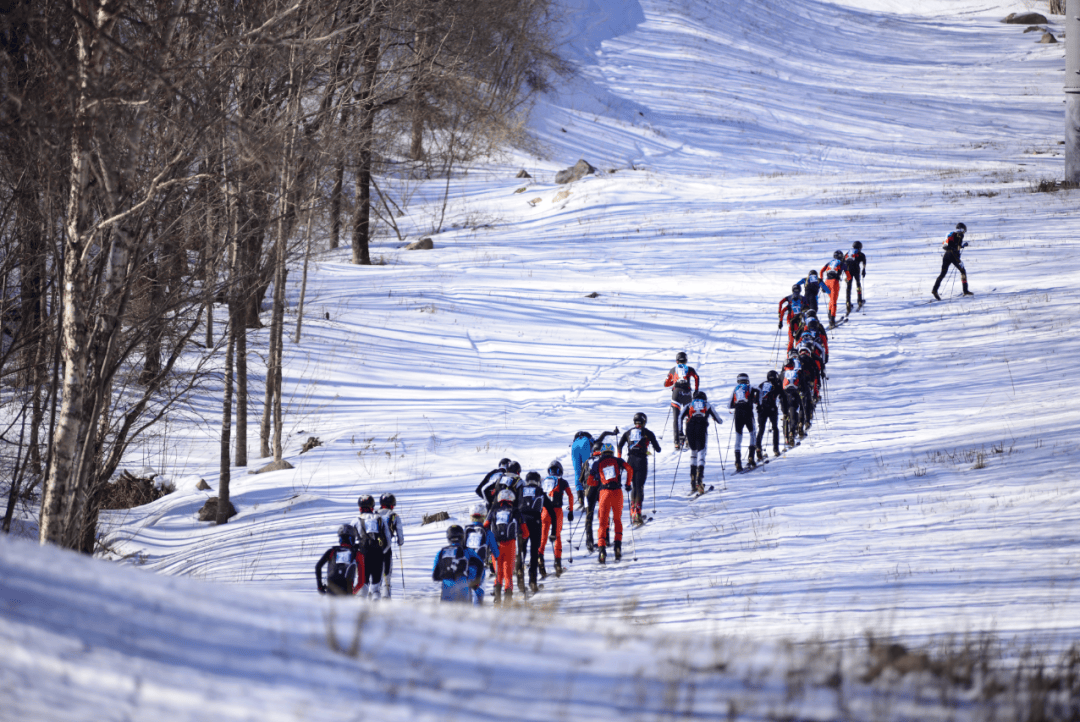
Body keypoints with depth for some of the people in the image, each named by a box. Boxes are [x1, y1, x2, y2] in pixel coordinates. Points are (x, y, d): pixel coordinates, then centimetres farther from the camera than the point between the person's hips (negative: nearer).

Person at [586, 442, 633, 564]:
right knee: (618, 520, 19)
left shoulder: (597, 464, 10)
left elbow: (589, 482, 9)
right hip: (617, 492, 1)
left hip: (604, 492, -1)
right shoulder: (617, 461, 10)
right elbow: (629, 469, -3)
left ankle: (602, 548, -13)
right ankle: (618, 546, 6)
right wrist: (628, 483, 9)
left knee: (603, 522, 3)